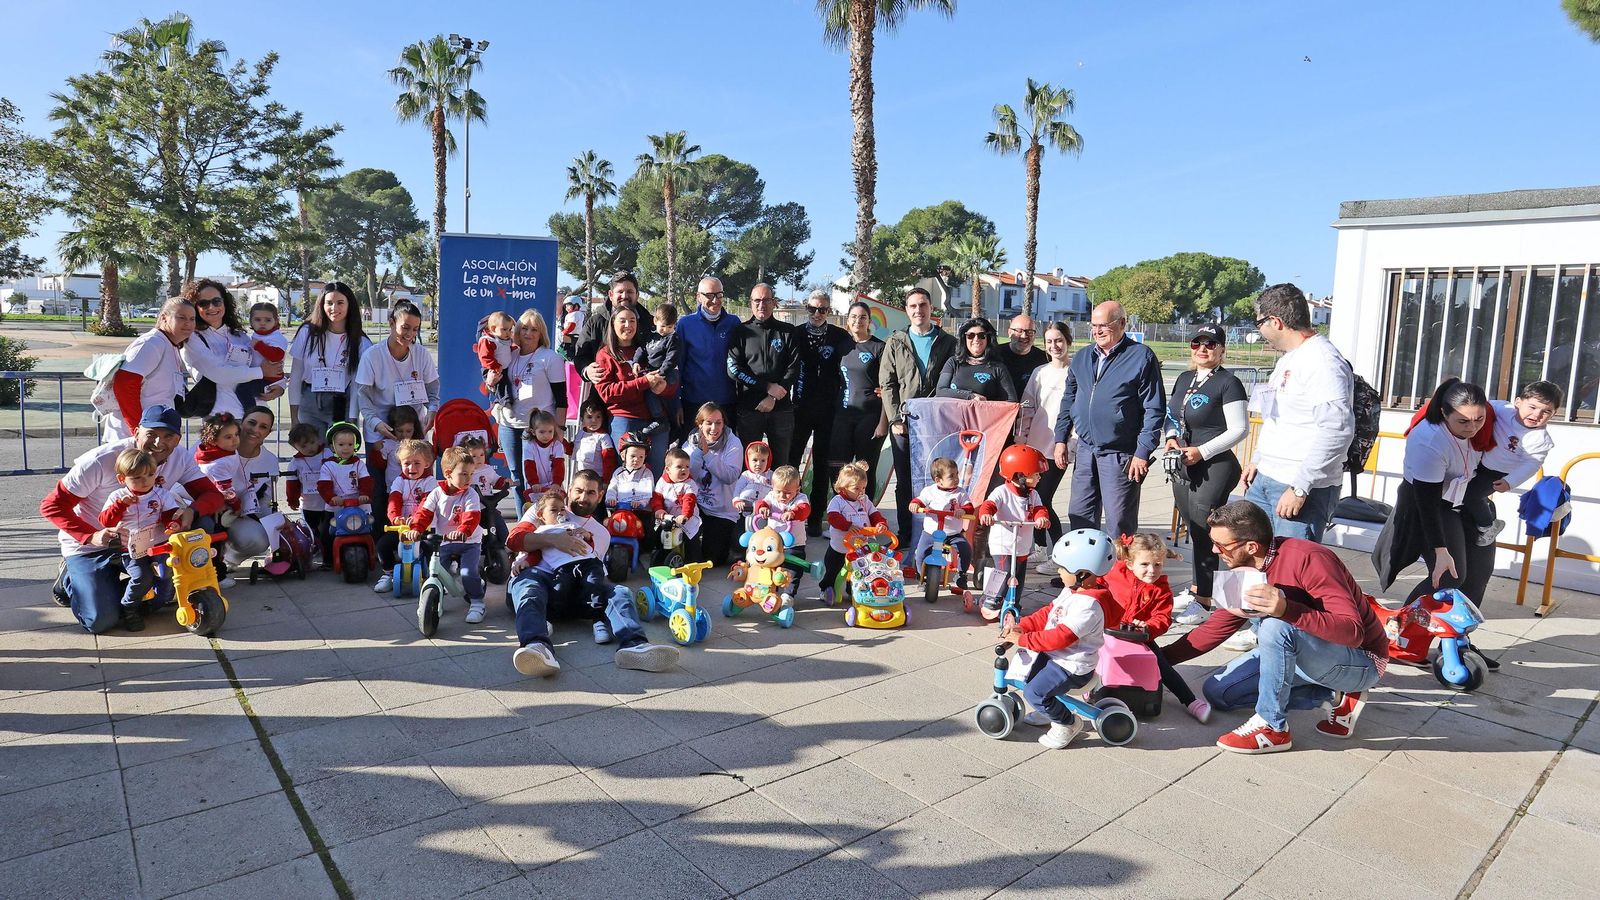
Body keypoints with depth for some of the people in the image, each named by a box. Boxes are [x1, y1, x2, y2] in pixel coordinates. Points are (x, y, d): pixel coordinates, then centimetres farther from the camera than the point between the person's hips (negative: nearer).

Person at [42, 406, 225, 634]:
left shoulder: (181, 458, -12)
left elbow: (212, 494, -15)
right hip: (89, 547, -4)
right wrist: (91, 536, -33)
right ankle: (70, 579, 17)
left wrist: (191, 511, -38)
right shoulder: (102, 460, -24)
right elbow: (52, 506, -18)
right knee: (102, 621, -15)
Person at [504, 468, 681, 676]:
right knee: (527, 581, -39)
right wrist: (553, 539, -15)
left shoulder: (601, 534, 27)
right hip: (537, 576, -2)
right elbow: (513, 540, 5)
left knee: (619, 592, -26)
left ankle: (634, 646, -56)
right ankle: (537, 646, -65)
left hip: (574, 588, 2)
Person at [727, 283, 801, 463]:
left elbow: (794, 368, 1)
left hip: (781, 408, 1)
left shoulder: (787, 332, 8)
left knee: (781, 462, 6)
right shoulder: (741, 332, 5)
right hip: (748, 408, -1)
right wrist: (767, 386, -11)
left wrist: (774, 398, -9)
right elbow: (733, 369, -4)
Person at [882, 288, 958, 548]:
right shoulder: (895, 343, 10)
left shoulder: (948, 343, 9)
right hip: (903, 422, 1)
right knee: (904, 482, 5)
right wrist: (895, 419, -4)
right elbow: (887, 383, 5)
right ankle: (905, 534, 14)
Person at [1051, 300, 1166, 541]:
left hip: (1120, 455, -6)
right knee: (1079, 517, 11)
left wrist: (1143, 453, -14)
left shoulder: (1142, 357, -7)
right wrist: (1061, 439, 10)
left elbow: (1154, 410, -9)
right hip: (1085, 451, 6)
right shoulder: (1082, 357, 10)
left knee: (1119, 522, 0)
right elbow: (1068, 401, 17)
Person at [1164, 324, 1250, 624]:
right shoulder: (1184, 379, 12)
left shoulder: (1228, 383, -9)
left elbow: (1239, 429, -13)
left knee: (1204, 531, -5)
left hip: (1214, 468, -7)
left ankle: (1202, 601, 3)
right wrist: (1171, 438, 1)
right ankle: (1197, 589, 28)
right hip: (1183, 466, 7)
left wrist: (1202, 451, -18)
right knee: (1194, 530, 15)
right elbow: (1172, 416, 21)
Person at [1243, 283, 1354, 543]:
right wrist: (1257, 460, 22)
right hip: (1265, 478, 10)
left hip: (1304, 487, -10)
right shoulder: (1288, 359, 17)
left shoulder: (1322, 361, -16)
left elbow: (1337, 431, -25)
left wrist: (1299, 489, -24)